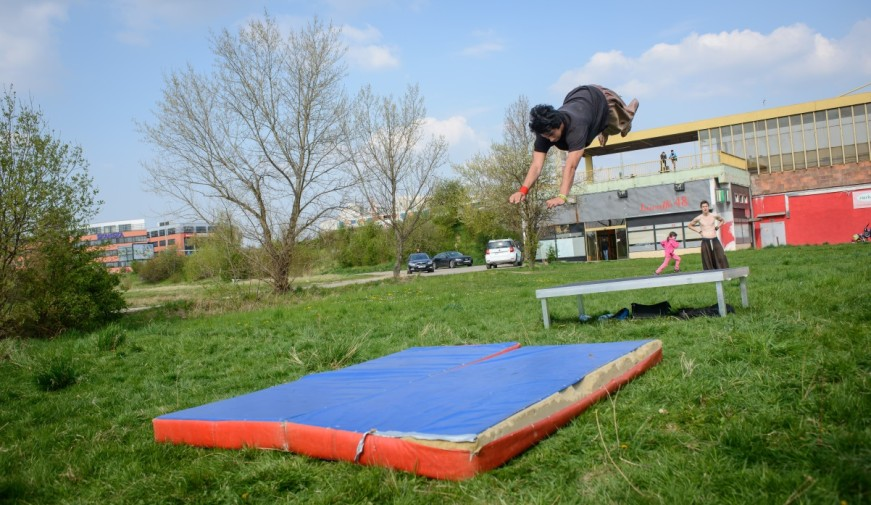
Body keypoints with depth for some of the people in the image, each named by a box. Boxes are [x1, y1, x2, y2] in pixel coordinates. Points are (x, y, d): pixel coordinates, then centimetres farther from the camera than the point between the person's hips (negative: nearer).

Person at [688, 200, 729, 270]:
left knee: (721, 258, -7)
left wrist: (717, 227, 10)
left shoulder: (714, 216, 3)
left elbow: (722, 220, 25)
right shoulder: (698, 218, 0)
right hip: (705, 242, -1)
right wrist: (698, 231, 5)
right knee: (707, 261, -2)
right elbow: (689, 225, 15)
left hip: (715, 240, 1)